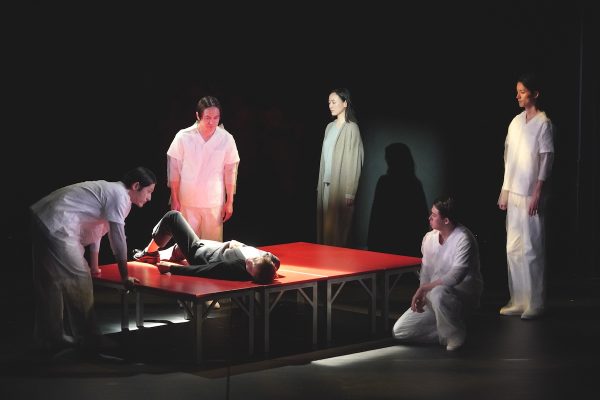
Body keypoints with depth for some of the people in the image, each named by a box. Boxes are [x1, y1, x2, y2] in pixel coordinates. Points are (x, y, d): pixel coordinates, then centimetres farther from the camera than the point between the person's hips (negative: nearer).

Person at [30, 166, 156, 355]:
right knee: (78, 279, -2)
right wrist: (125, 278, -4)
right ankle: (84, 338, 8)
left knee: (50, 283, 15)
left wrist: (93, 266, 33)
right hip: (55, 226, -11)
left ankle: (49, 339, 23)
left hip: (42, 219, 11)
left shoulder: (109, 191, 19)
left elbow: (96, 229, 27)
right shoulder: (119, 196, -11)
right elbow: (117, 239, -11)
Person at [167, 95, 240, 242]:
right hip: (187, 202, -1)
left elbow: (230, 171, 1)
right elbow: (174, 170, -3)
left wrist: (230, 202, 4)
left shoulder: (227, 139, -7)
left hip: (214, 203, 1)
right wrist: (174, 200, -2)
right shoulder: (183, 137, -10)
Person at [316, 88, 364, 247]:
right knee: (325, 225, 5)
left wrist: (350, 192, -16)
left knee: (338, 227, -5)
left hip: (340, 186, -7)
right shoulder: (330, 127, 13)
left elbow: (354, 162, -12)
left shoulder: (351, 128, -8)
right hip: (326, 185, 7)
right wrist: (320, 184, 11)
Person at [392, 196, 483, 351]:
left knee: (438, 293, -43)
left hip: (463, 291, -7)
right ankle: (446, 332, 6)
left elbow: (455, 276, -27)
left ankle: (455, 338, -19)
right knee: (399, 330, -4)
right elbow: (425, 272, 8)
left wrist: (424, 288, -22)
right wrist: (421, 295, -11)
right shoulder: (429, 237, 4)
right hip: (433, 295, 7)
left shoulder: (463, 238, -19)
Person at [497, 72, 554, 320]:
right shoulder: (515, 122, 12)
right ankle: (518, 301, 16)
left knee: (532, 249, -3)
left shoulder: (543, 123, -9)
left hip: (531, 196, -7)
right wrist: (504, 191, 13)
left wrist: (537, 194, -16)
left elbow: (546, 161, -12)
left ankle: (535, 304, 3)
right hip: (513, 194, 7)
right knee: (513, 248, 9)